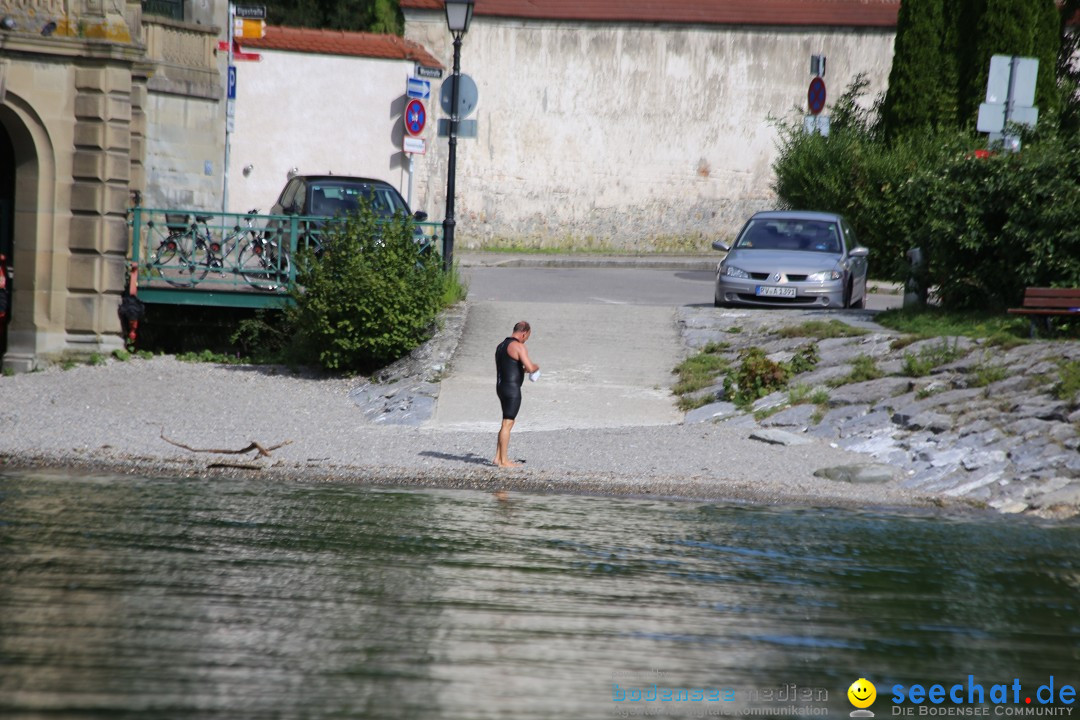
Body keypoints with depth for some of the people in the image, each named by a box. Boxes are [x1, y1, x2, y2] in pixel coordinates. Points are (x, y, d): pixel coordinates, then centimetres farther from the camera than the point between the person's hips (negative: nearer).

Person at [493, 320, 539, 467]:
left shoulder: (501, 346, 16)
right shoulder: (518, 346, -13)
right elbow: (530, 368, -20)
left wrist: (522, 370, 25)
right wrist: (536, 367, 2)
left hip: (501, 387, 9)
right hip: (512, 389, -9)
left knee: (508, 423, 18)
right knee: (507, 424, -5)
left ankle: (498, 457, 18)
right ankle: (503, 461, -1)